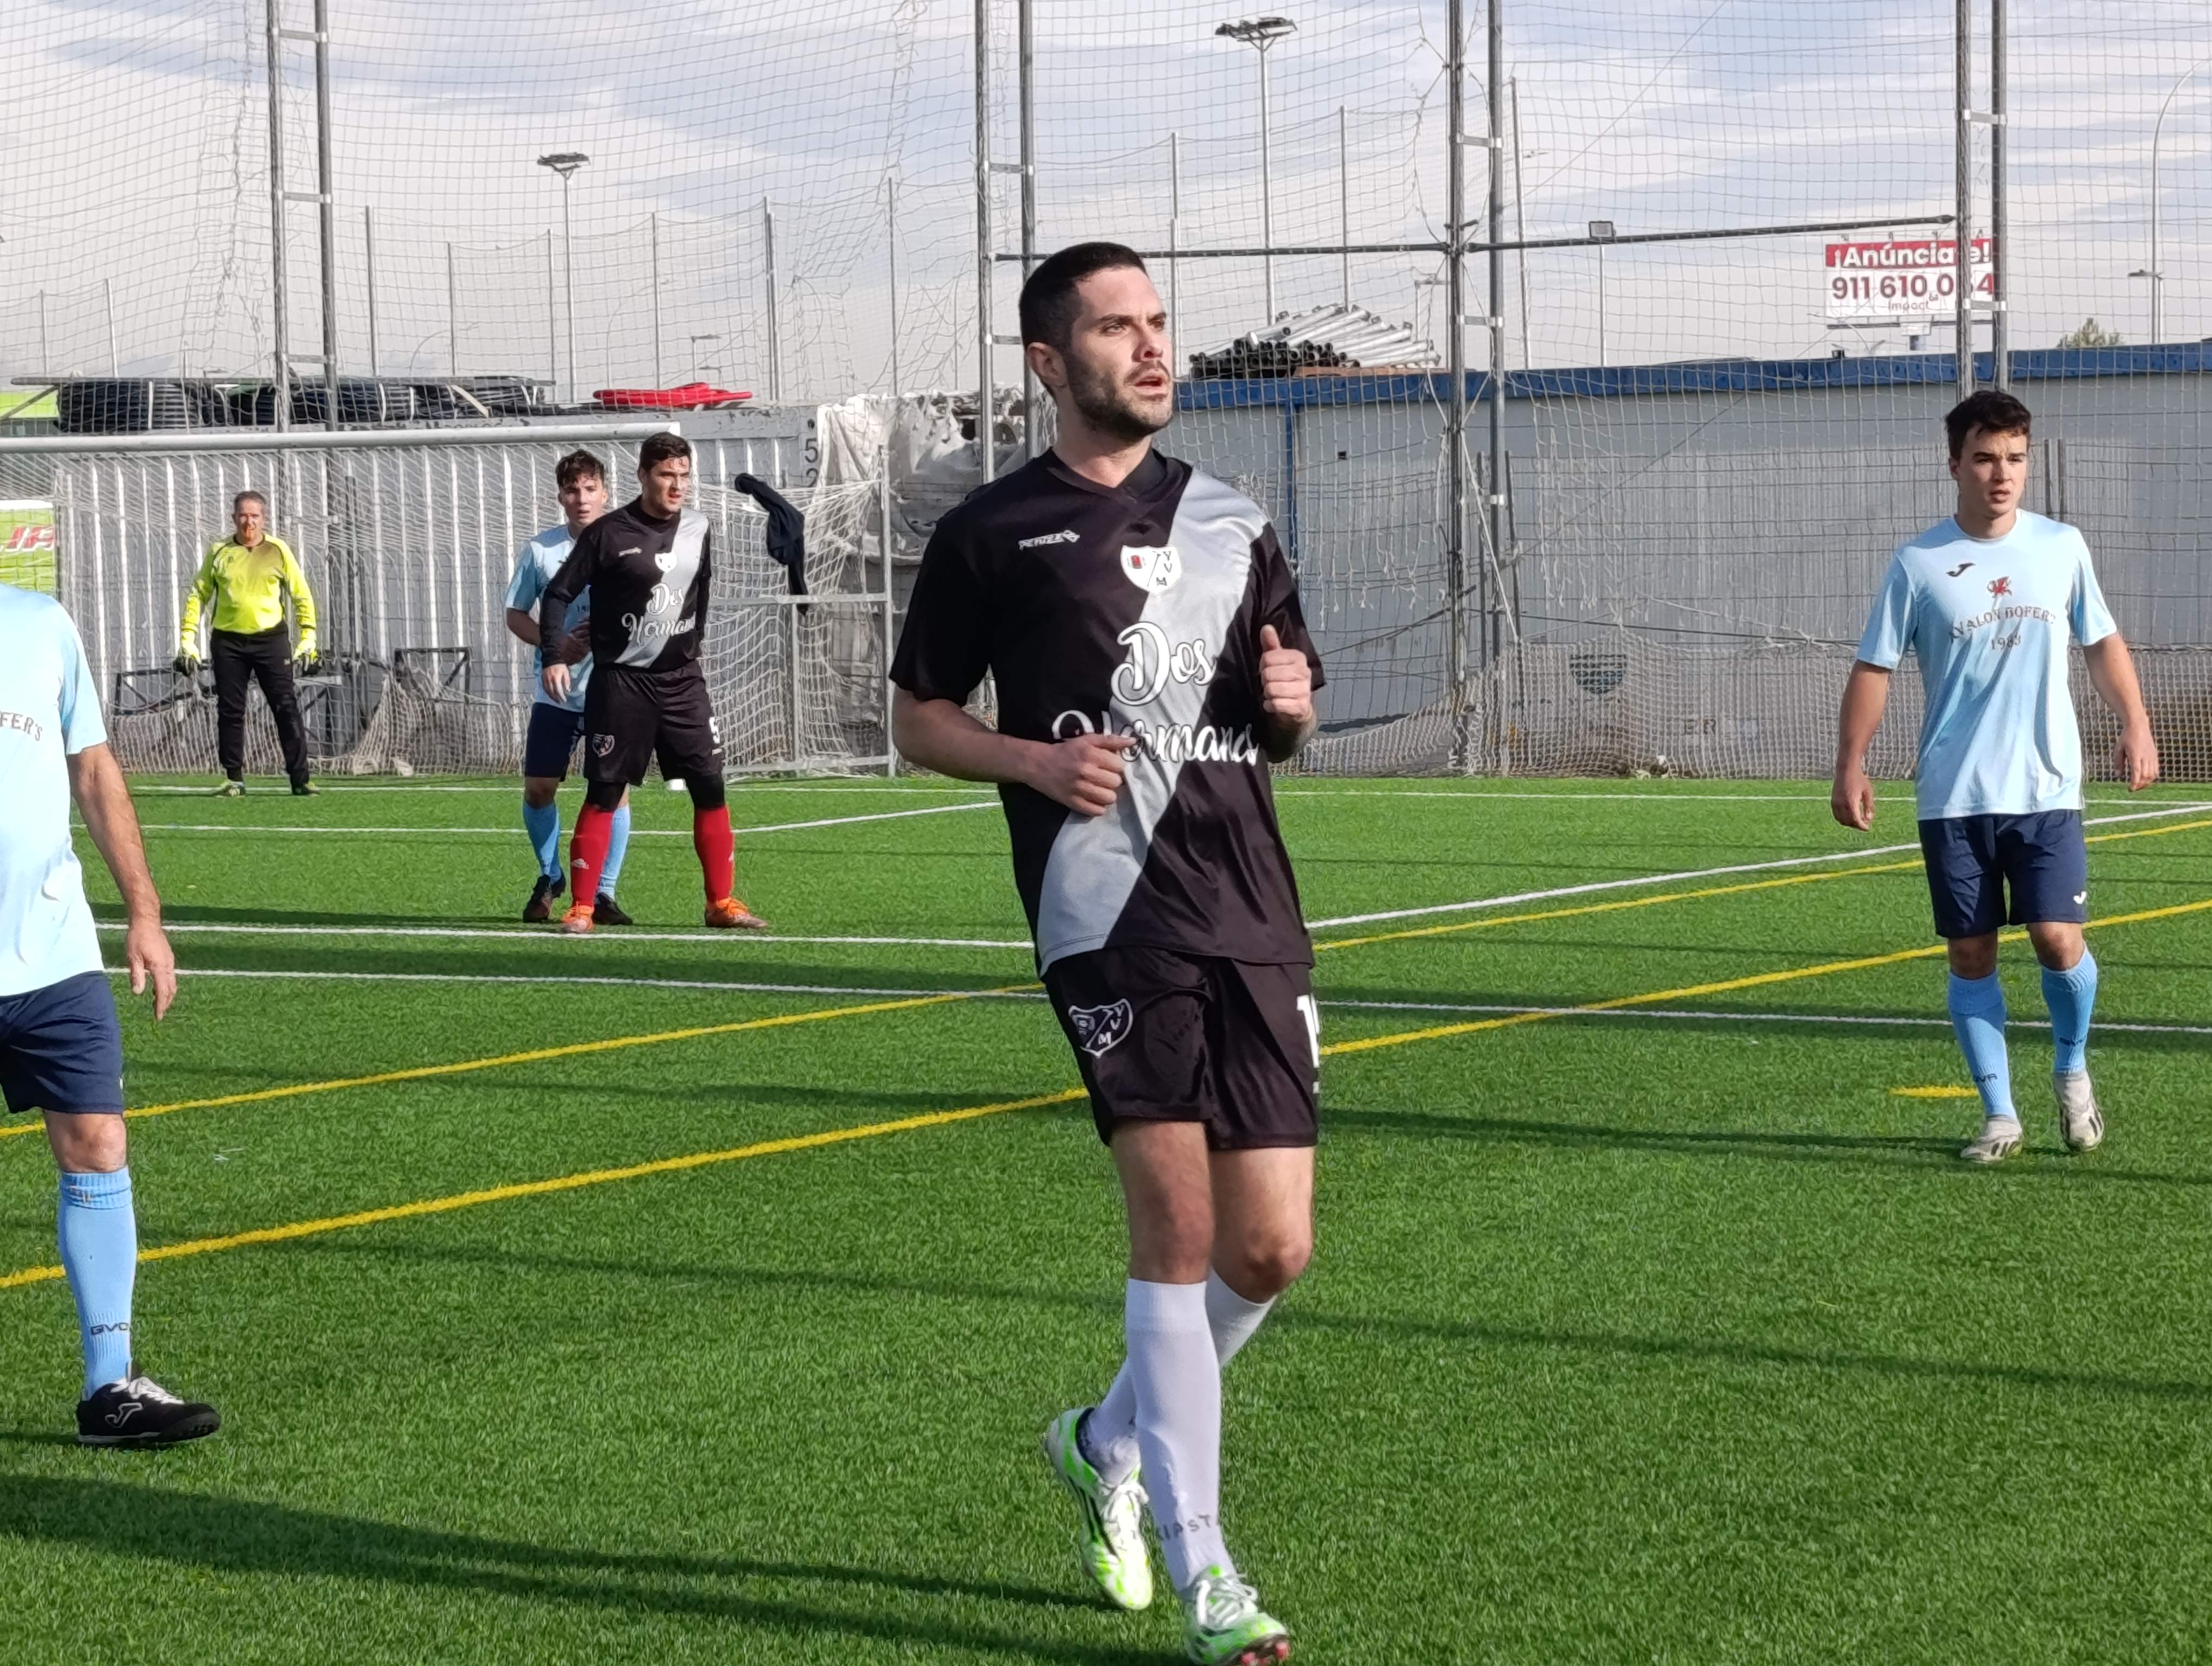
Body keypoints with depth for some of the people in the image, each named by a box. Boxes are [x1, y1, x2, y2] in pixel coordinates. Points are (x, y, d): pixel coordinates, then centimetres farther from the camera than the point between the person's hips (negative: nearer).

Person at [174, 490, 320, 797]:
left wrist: (308, 638, -1)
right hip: (228, 641, 1)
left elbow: (302, 596, 6)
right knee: (230, 712, 2)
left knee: (286, 708, -5)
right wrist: (188, 639, 3)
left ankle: (300, 780, -3)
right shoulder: (219, 552, 5)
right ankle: (234, 779, 11)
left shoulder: (278, 550, 2)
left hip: (271, 638, -1)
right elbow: (198, 595, 11)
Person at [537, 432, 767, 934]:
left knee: (710, 788, 2)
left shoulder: (699, 531, 6)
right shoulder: (608, 534, -9)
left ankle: (722, 902, 11)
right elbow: (559, 594, -6)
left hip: (682, 681, 4)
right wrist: (554, 656, -16)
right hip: (621, 682, -4)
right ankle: (580, 908, 2)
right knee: (604, 794, -3)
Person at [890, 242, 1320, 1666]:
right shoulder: (993, 534, 4)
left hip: (1254, 912, 5)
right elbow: (920, 718, 9)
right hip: (1108, 909, -4)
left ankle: (1110, 1443, 28)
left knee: (1271, 1251, 1)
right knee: (1179, 1220, -12)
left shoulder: (1232, 523, 17)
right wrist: (1037, 759, -9)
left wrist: (1290, 705, 0)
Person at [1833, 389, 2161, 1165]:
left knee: (2058, 938, -9)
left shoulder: (2061, 547, 3)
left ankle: (2072, 1070, 19)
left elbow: (2103, 642, 14)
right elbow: (1875, 667, 1)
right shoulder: (1918, 563, -2)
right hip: (1952, 800, 0)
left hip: (2045, 789, 0)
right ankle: (1999, 1115, 12)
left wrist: (2135, 724, 3)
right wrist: (1851, 764, -6)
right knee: (1971, 955, 1)